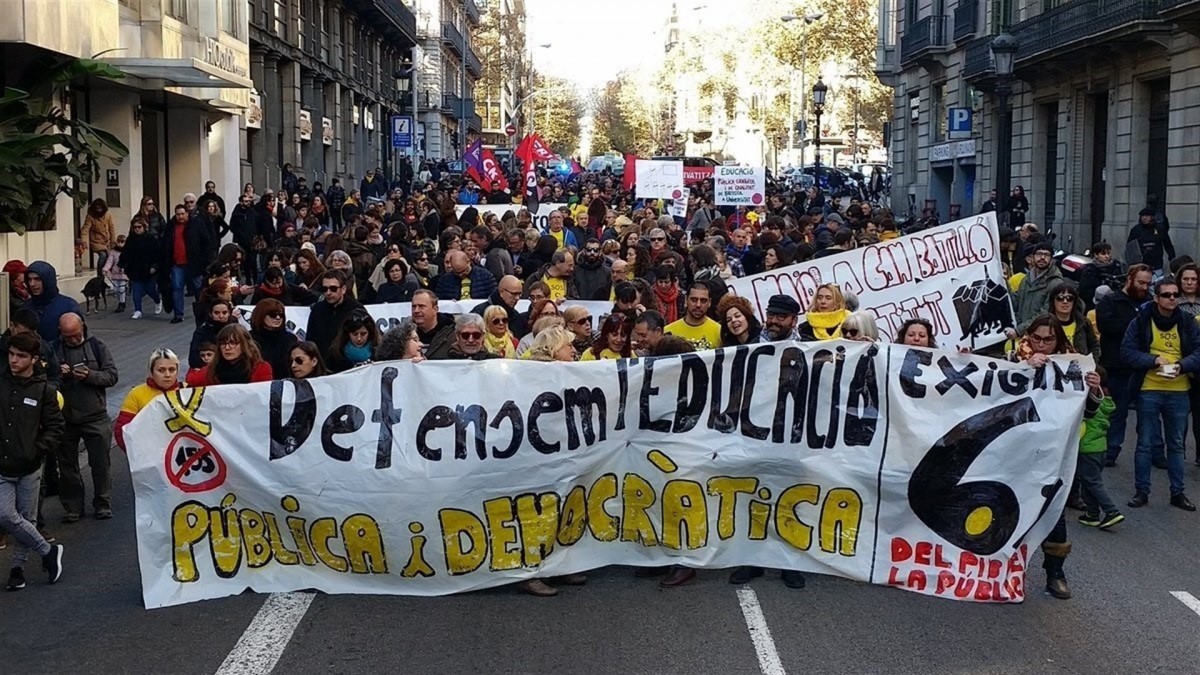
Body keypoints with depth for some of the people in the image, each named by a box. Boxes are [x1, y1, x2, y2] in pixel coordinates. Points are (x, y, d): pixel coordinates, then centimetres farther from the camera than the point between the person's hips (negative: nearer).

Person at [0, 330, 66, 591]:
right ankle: (49, 551, 7)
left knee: (27, 519, 8)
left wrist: (37, 450, -12)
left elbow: (56, 427, 0)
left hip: (29, 469, -1)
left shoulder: (44, 390, -4)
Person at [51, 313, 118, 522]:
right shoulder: (54, 349, -1)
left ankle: (103, 505, 19)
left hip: (95, 417, -1)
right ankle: (72, 507, 21)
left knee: (100, 464, 5)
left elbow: (112, 375, -4)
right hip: (64, 418, 1)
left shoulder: (97, 346, -2)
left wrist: (90, 375, -21)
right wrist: (56, 374, -17)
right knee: (67, 466, 10)